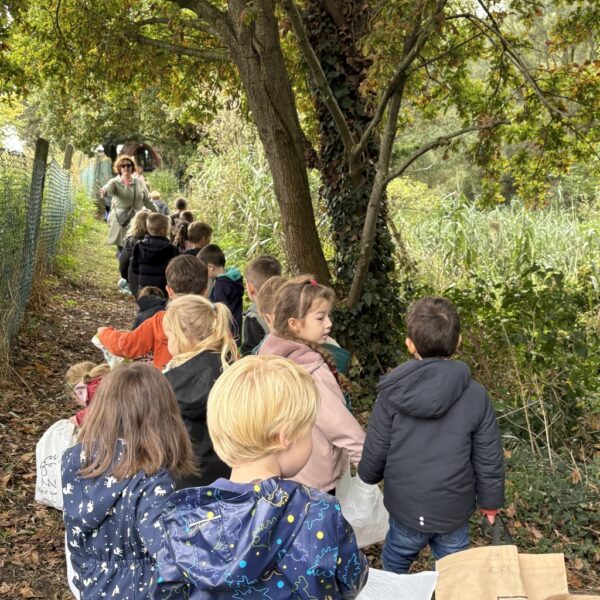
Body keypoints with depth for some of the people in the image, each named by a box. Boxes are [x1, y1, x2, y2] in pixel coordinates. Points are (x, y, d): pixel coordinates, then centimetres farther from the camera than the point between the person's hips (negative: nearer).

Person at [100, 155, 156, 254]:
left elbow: (148, 202, 17)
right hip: (120, 223, -2)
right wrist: (104, 191, -47)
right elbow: (108, 187, -24)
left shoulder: (139, 183, 10)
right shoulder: (115, 182, 0)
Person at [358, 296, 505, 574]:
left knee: (395, 565, 23)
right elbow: (489, 460, -6)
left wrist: (368, 478, 14)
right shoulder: (476, 396, -14)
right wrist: (490, 500, 11)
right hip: (454, 510, 0)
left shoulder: (393, 393, -16)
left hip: (406, 507, 0)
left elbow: (375, 452, -8)